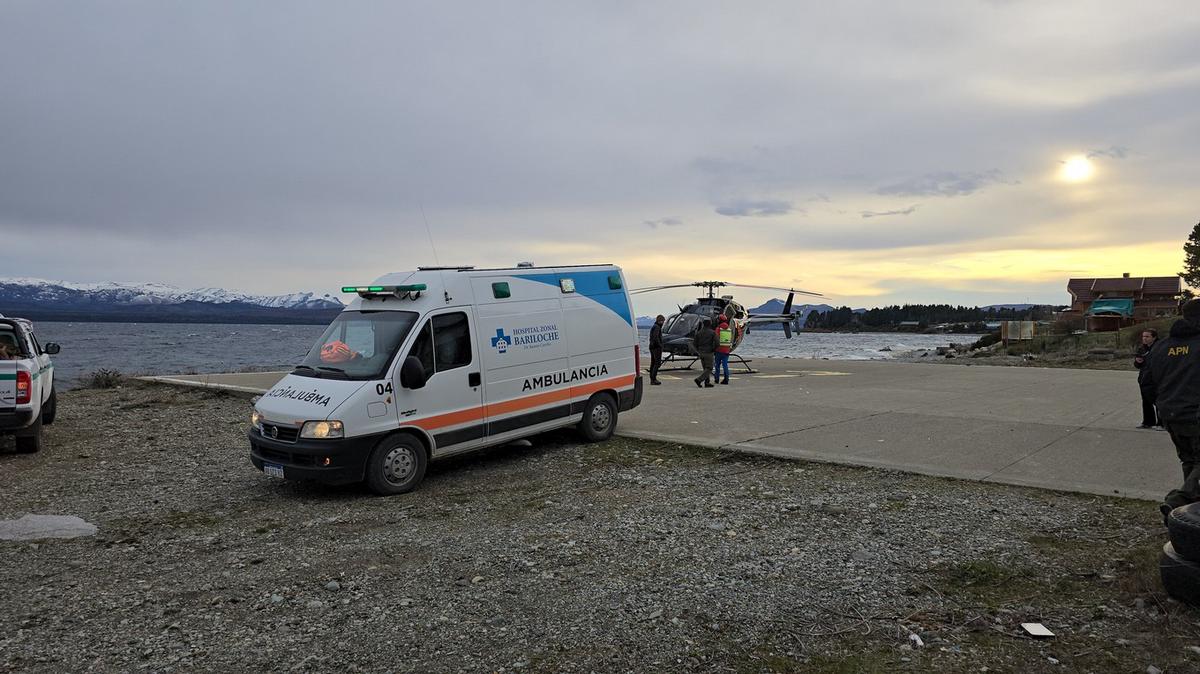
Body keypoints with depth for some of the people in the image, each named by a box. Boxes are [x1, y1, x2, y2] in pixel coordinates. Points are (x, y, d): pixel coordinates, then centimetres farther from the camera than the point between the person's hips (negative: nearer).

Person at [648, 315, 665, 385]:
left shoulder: (653, 326, 19)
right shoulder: (657, 327, -13)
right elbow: (655, 337, -25)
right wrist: (660, 345, -19)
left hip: (652, 347, 10)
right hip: (657, 347, -10)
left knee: (653, 363, 11)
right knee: (657, 363, -10)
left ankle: (652, 379, 14)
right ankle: (653, 379, -15)